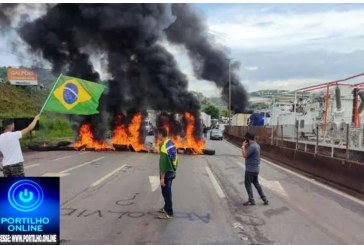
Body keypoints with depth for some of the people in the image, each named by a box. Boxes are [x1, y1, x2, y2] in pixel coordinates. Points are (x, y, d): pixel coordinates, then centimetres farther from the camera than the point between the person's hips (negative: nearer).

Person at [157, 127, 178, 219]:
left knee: (166, 192, 1)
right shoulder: (172, 143, 5)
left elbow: (163, 163, -24)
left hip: (167, 173, -9)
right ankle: (166, 208, 35)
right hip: (172, 171, 9)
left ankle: (169, 213, 10)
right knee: (167, 191, 21)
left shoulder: (164, 146, -23)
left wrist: (162, 178, -21)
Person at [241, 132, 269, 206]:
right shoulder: (256, 145, 11)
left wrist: (243, 146, -12)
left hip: (250, 169, -10)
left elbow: (245, 155, -21)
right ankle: (264, 199, 20)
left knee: (248, 184, 3)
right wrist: (245, 147, 5)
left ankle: (251, 200, 9)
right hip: (255, 169, 10)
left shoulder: (252, 146, -22)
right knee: (256, 183, 18)